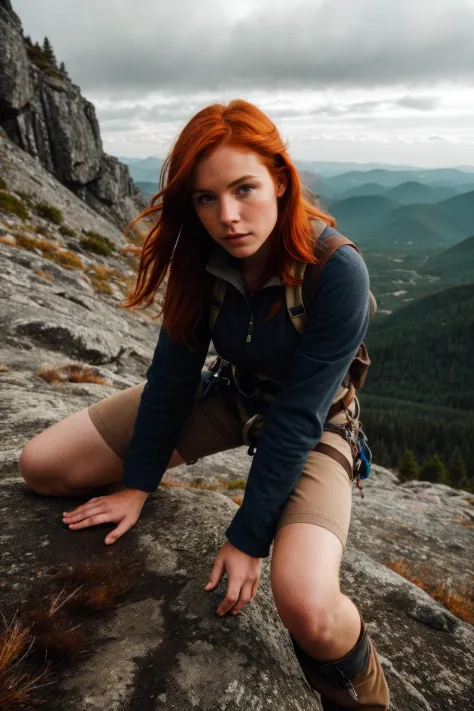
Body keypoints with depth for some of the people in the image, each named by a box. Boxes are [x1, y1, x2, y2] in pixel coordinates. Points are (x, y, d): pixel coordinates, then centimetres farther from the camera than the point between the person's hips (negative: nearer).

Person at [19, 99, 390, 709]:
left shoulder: (338, 273, -29)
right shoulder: (202, 257, -14)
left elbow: (298, 416, -26)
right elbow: (173, 371, -8)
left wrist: (248, 538, -21)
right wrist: (138, 483, -4)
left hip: (315, 424, -4)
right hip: (229, 396, 5)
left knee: (307, 608, -33)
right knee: (40, 466, -4)